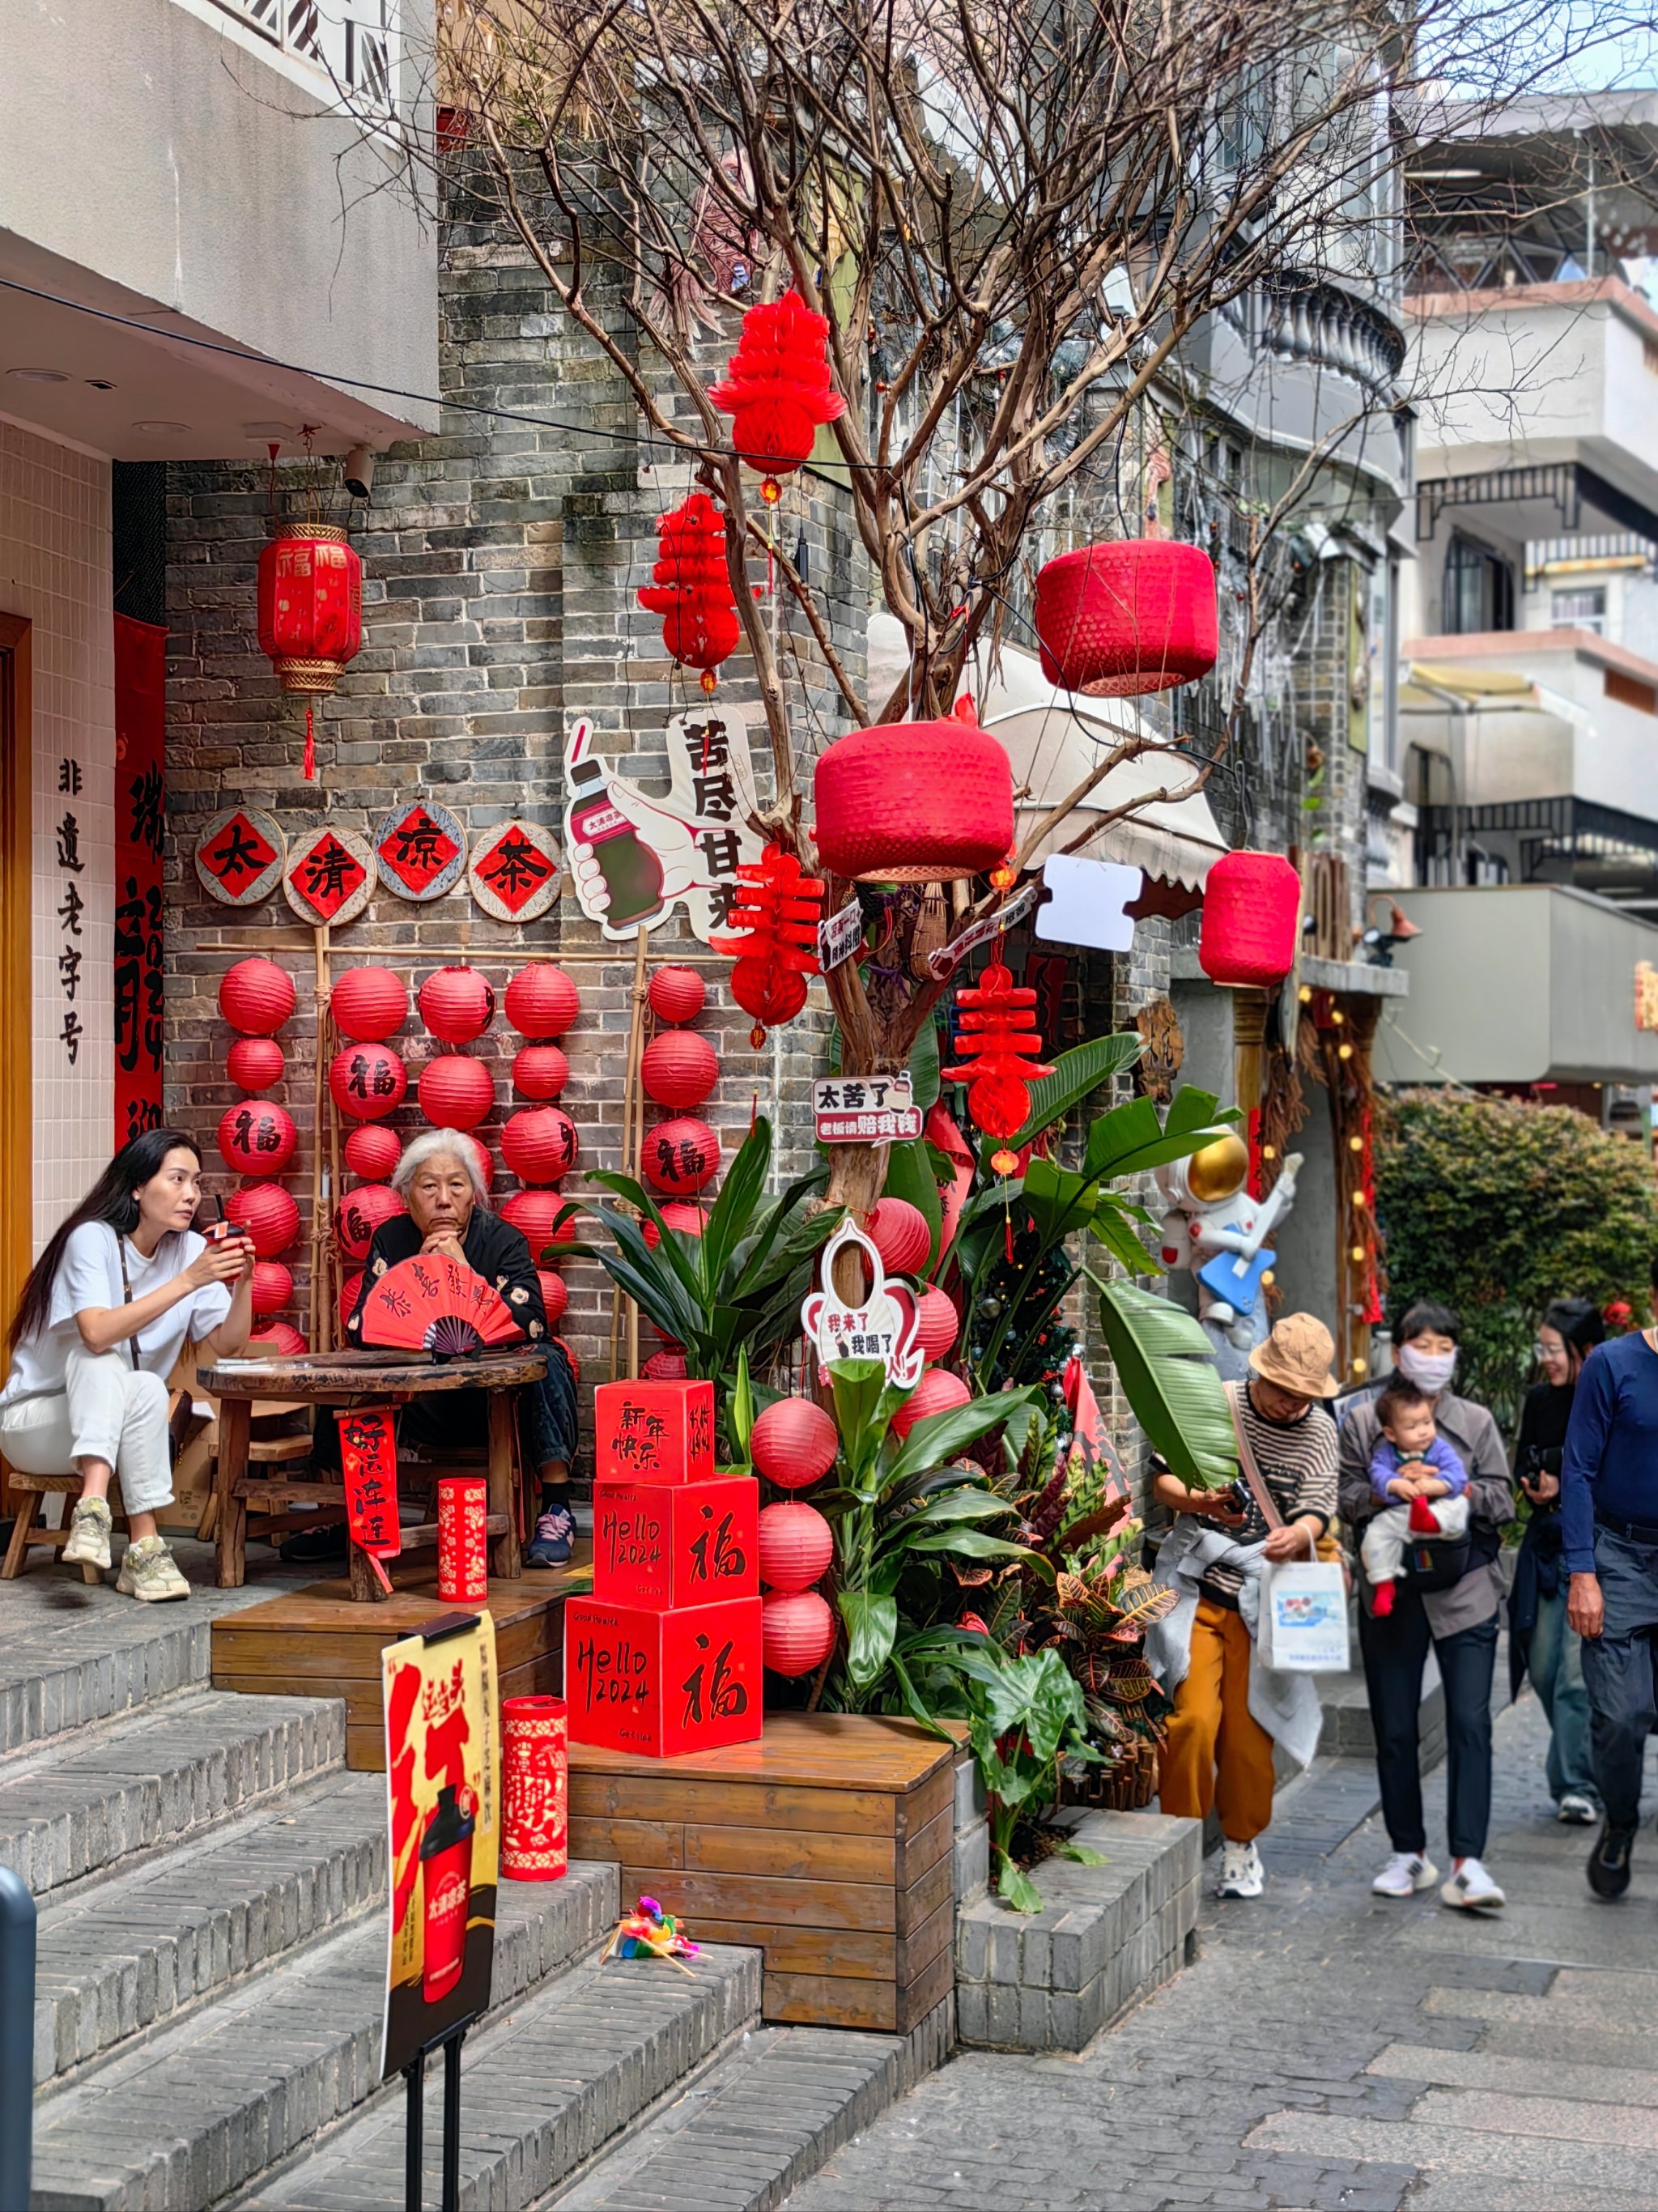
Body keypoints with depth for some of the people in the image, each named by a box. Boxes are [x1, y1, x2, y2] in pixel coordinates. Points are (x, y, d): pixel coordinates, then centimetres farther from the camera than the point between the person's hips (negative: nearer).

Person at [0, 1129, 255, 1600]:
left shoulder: (190, 1248, -2)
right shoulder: (92, 1238, -18)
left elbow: (225, 1346, -9)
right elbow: (98, 1333, -34)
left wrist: (243, 1283, -25)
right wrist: (188, 1281, -37)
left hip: (118, 1428, 4)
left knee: (147, 1390, -30)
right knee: (103, 1358, -33)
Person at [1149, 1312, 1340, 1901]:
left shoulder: (1318, 1430, 4)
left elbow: (1317, 1511, -4)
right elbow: (1163, 1478, -1)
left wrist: (1298, 1534, -28)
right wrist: (1198, 1502, -23)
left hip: (1263, 1601, 2)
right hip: (1197, 1587, -1)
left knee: (1249, 1728, 3)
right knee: (1192, 1718, -12)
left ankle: (1242, 1842, 25)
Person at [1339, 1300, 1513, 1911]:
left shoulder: (1476, 1422, 9)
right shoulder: (1362, 1419, 8)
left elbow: (1503, 1501, 5)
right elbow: (1344, 1499, 5)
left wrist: (1459, 1489, -13)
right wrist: (1384, 1493, -14)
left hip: (1464, 1590, -1)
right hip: (1390, 1591, 1)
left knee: (1470, 1723, -11)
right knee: (1394, 1730, 6)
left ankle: (1467, 1862, -11)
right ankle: (1409, 1854, 19)